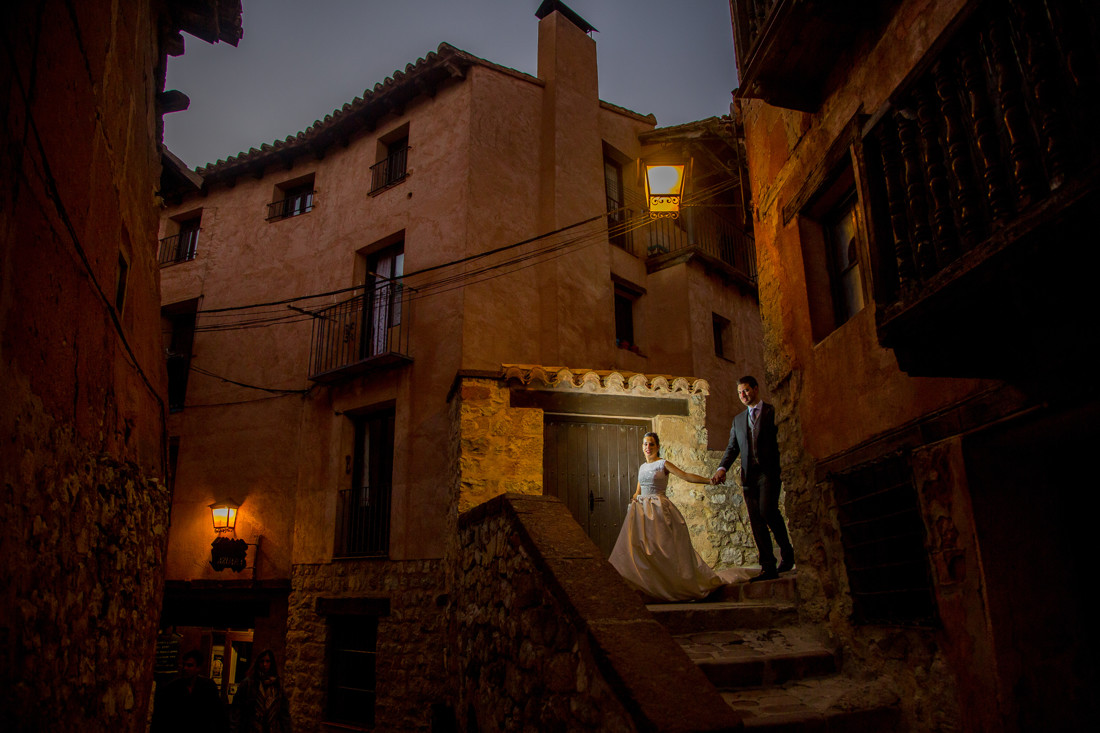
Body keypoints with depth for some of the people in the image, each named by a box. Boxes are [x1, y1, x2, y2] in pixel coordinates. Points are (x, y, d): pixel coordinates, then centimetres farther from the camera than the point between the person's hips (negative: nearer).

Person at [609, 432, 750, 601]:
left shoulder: (663, 464, -1)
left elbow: (685, 476, -12)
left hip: (659, 510, -5)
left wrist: (710, 480, -23)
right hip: (641, 510, 6)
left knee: (664, 550, -8)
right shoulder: (642, 467, 17)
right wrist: (633, 500, 2)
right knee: (638, 549, -3)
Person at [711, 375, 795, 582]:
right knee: (756, 521, 0)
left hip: (769, 470, -5)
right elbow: (732, 448, 17)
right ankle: (768, 568, 4)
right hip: (749, 475, 5)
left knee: (767, 511, -20)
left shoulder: (774, 412, 6)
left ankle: (787, 551, 3)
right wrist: (722, 468, 0)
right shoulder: (738, 420, 21)